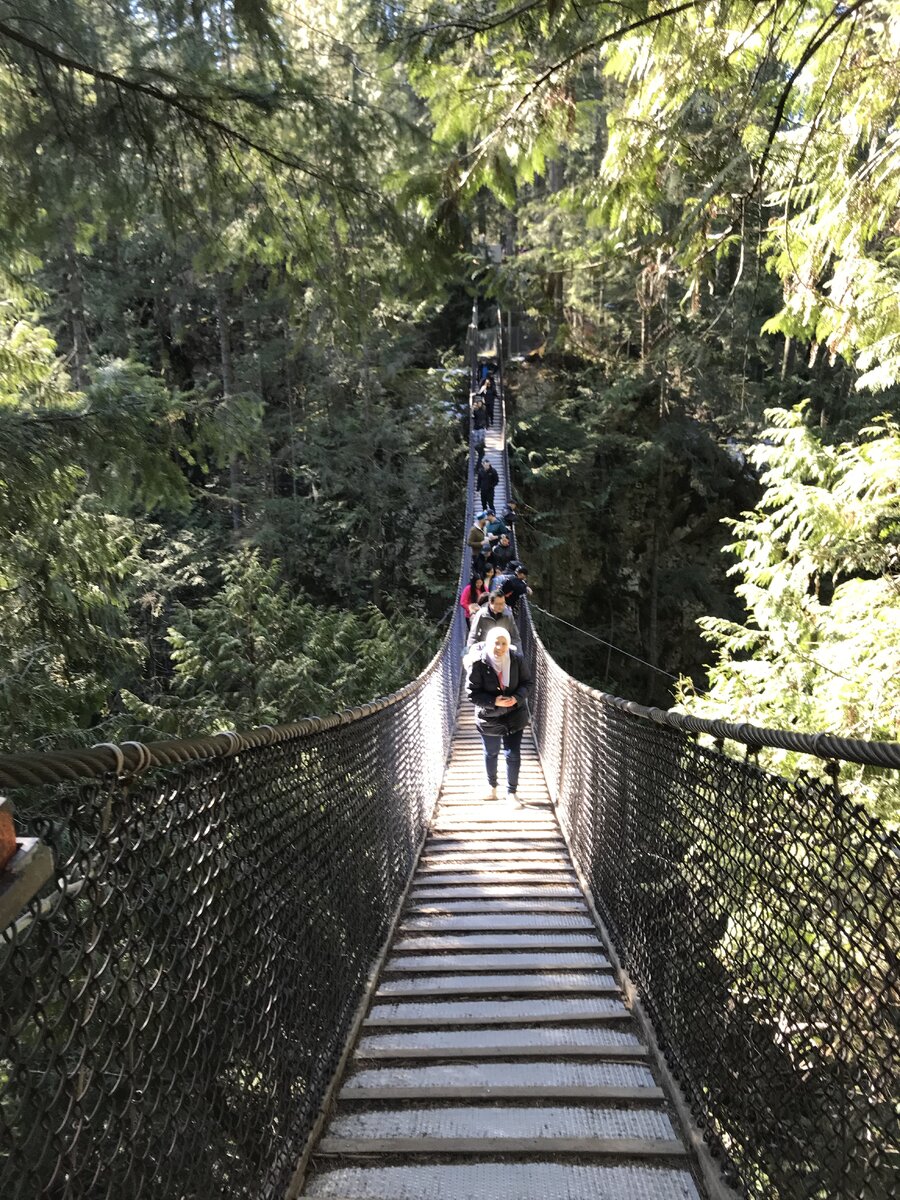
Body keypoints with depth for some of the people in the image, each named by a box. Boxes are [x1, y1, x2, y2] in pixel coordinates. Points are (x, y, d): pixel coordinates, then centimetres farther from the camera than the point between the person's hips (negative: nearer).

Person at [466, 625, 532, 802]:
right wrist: (494, 702, -27)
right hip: (489, 718, -1)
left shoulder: (517, 659, -13)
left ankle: (511, 791, 22)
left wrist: (517, 698, -20)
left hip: (514, 716, 1)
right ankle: (492, 786, 44)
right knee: (491, 754, 20)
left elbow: (527, 682, -1)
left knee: (513, 755, 3)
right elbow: (472, 693, -16)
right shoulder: (478, 664, -21)